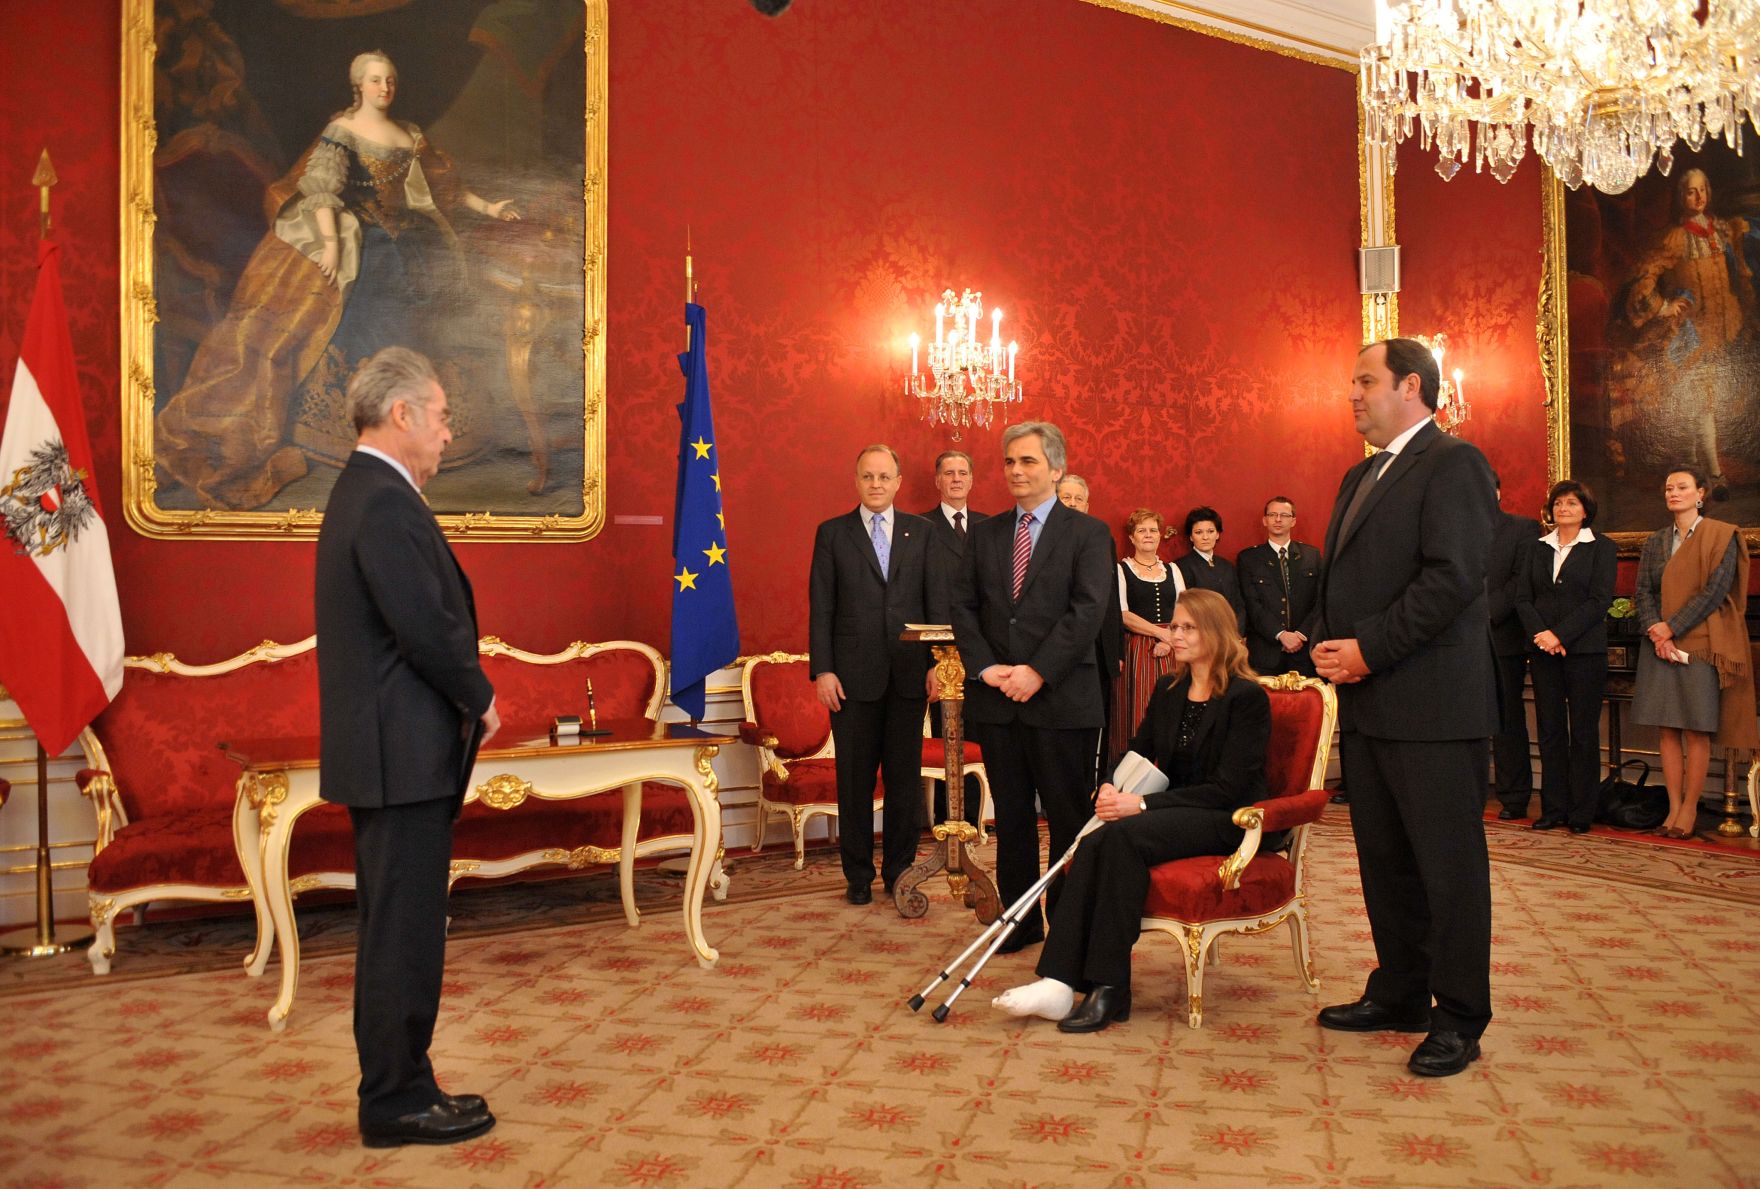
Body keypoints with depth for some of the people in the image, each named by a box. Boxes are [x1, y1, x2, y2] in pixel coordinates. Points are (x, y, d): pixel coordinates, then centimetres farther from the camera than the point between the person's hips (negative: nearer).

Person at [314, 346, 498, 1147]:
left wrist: (465, 702, 9)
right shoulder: (387, 504, -17)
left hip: (384, 751, 11)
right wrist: (480, 700, -7)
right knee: (404, 934, 0)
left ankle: (396, 1087, 28)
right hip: (404, 753, -11)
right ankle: (399, 1102, 12)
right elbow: (430, 628, -23)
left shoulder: (363, 493, 16)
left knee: (395, 931, 17)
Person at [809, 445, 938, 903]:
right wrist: (822, 670, -7)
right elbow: (820, 608, 1)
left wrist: (937, 661, -4)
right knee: (855, 780, 6)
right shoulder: (832, 533, 4)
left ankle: (899, 871, 19)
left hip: (909, 674, 1)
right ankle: (858, 875, 18)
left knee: (905, 778, 7)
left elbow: (936, 601, 6)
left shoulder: (922, 531, 8)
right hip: (853, 675, -1)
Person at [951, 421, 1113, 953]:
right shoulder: (984, 534, 13)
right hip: (996, 700, 4)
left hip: (1062, 698, -4)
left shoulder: (1088, 533, 0)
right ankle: (1020, 922, 22)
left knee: (1069, 818, 3)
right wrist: (984, 667, -8)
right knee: (1010, 817, 11)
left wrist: (1037, 671, -17)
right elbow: (963, 606, 8)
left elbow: (1088, 611, -11)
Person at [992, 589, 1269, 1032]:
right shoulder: (1168, 690, 13)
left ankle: (1109, 989, -30)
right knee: (1096, 842, -27)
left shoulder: (1247, 697, -9)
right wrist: (1111, 789, -9)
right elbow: (1139, 752, 16)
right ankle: (1059, 982, -35)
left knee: (1126, 835, -33)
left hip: (1229, 820, -6)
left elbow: (1227, 789, -16)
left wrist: (1142, 804, -22)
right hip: (1175, 811, 6)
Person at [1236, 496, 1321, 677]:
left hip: (1304, 650, 2)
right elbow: (1252, 605, -4)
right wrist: (1281, 634, -14)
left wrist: (1302, 633, -9)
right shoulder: (1248, 558, 4)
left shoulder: (1312, 555, 10)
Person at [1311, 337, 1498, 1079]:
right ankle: (1400, 995, 28)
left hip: (1433, 706, -9)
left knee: (1449, 863, 2)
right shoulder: (1360, 476, 19)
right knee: (1383, 858, 15)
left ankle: (1459, 1019, 13)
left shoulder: (1452, 463, -9)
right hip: (1368, 701, 9)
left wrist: (1369, 648, -18)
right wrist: (1331, 644, 2)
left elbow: (1453, 577, -19)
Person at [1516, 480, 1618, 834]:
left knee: (1583, 731, 1)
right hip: (1543, 650, 3)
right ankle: (1553, 808, 10)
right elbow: (1523, 598, 6)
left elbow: (1599, 601, -8)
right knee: (1550, 729, 5)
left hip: (1585, 649, -3)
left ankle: (1582, 811, 7)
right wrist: (1541, 634, -11)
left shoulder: (1602, 548, 2)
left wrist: (1560, 634, -15)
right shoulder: (1539, 549, 13)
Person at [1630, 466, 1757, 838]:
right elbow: (1643, 592, 7)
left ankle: (1690, 808, 6)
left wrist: (1672, 627, -12)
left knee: (1696, 731, -2)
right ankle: (1674, 807, 8)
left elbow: (1715, 590, -10)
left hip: (1700, 644, -4)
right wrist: (1657, 634, -9)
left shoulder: (1721, 536, -1)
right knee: (1668, 730, 3)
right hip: (1661, 645, 4)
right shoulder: (1655, 542, 13)